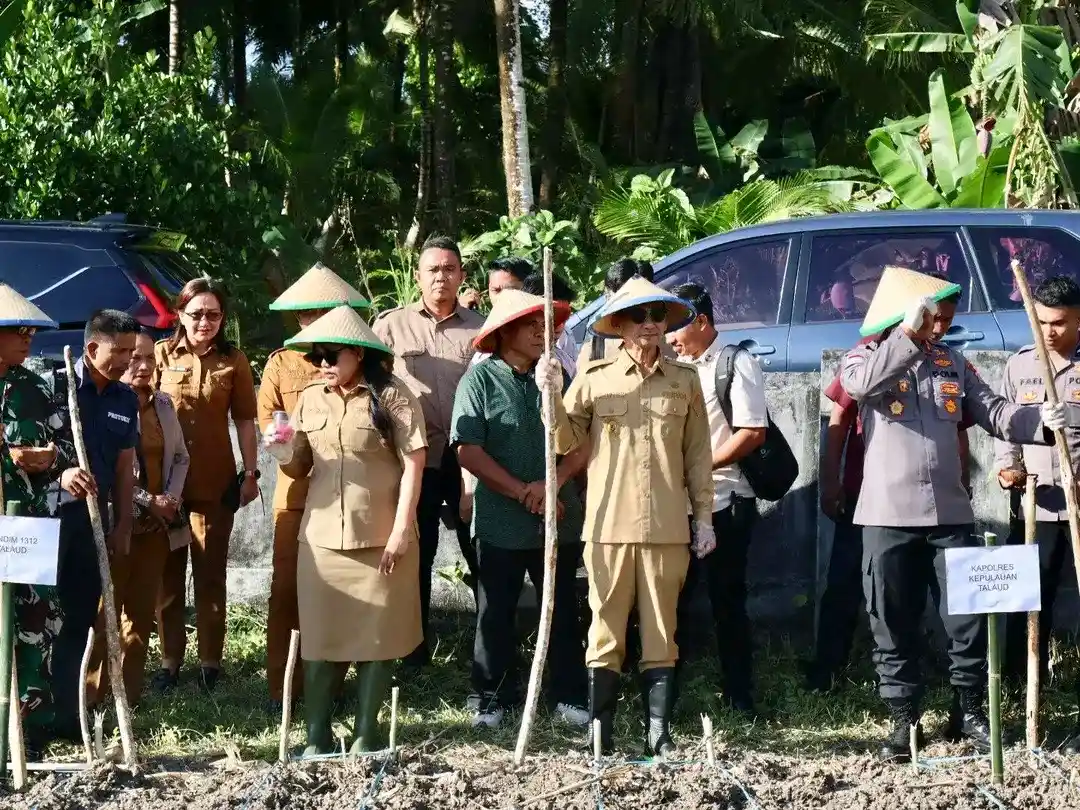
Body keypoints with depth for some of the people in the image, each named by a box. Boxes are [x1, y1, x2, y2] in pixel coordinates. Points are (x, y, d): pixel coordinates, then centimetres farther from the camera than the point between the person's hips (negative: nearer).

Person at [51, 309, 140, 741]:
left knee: (80, 620, 8)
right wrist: (58, 473, -30)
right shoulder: (54, 386, -9)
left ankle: (66, 715, 14)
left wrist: (122, 524, 11)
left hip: (93, 519, 6)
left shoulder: (125, 400, 9)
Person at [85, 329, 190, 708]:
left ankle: (130, 692, 14)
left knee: (142, 609, 8)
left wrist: (172, 498, -2)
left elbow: (180, 457, 16)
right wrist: (148, 501, -15)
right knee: (106, 609, -6)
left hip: (158, 522, 6)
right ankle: (90, 695, -1)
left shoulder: (163, 404, 11)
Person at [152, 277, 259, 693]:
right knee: (168, 574, 8)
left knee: (210, 574, 7)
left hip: (215, 483, 0)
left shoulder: (234, 360, 1)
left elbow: (244, 421, 5)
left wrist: (250, 473, 0)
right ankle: (170, 660, 16)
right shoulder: (161, 355, 0)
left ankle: (210, 662, 14)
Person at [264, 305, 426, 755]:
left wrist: (401, 530, -13)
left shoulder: (391, 395, -6)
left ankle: (366, 734, 13)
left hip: (380, 538, -4)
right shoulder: (310, 400, 9)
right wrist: (285, 455, -6)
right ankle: (317, 737, 9)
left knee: (374, 637, 4)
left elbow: (413, 465, -7)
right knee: (318, 637, 4)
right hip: (321, 536, 4)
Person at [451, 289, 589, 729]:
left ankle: (568, 694, 20)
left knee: (563, 611, 11)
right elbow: (468, 451, -13)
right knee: (495, 614, 8)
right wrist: (522, 492, -15)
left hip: (559, 518, 3)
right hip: (501, 522, -3)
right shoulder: (481, 379, -8)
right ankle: (492, 697, 19)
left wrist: (552, 483, -15)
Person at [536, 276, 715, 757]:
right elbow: (566, 442, 5)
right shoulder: (595, 378, 4)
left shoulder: (684, 381, 8)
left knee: (661, 632, 5)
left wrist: (704, 516, 9)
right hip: (609, 525, -1)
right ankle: (599, 736, 6)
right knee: (606, 632, 1)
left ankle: (659, 735, 9)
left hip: (667, 529, 1)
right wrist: (553, 395, -10)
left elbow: (698, 455, 11)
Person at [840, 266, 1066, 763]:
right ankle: (904, 720, 11)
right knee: (893, 625, 2)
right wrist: (908, 334, -21)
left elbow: (991, 412, 6)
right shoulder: (866, 358, 2)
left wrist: (1039, 421, -12)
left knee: (967, 617, 5)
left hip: (950, 513, 3)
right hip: (889, 516, -3)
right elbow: (861, 383, -23)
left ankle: (968, 711, 19)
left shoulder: (950, 360, 13)